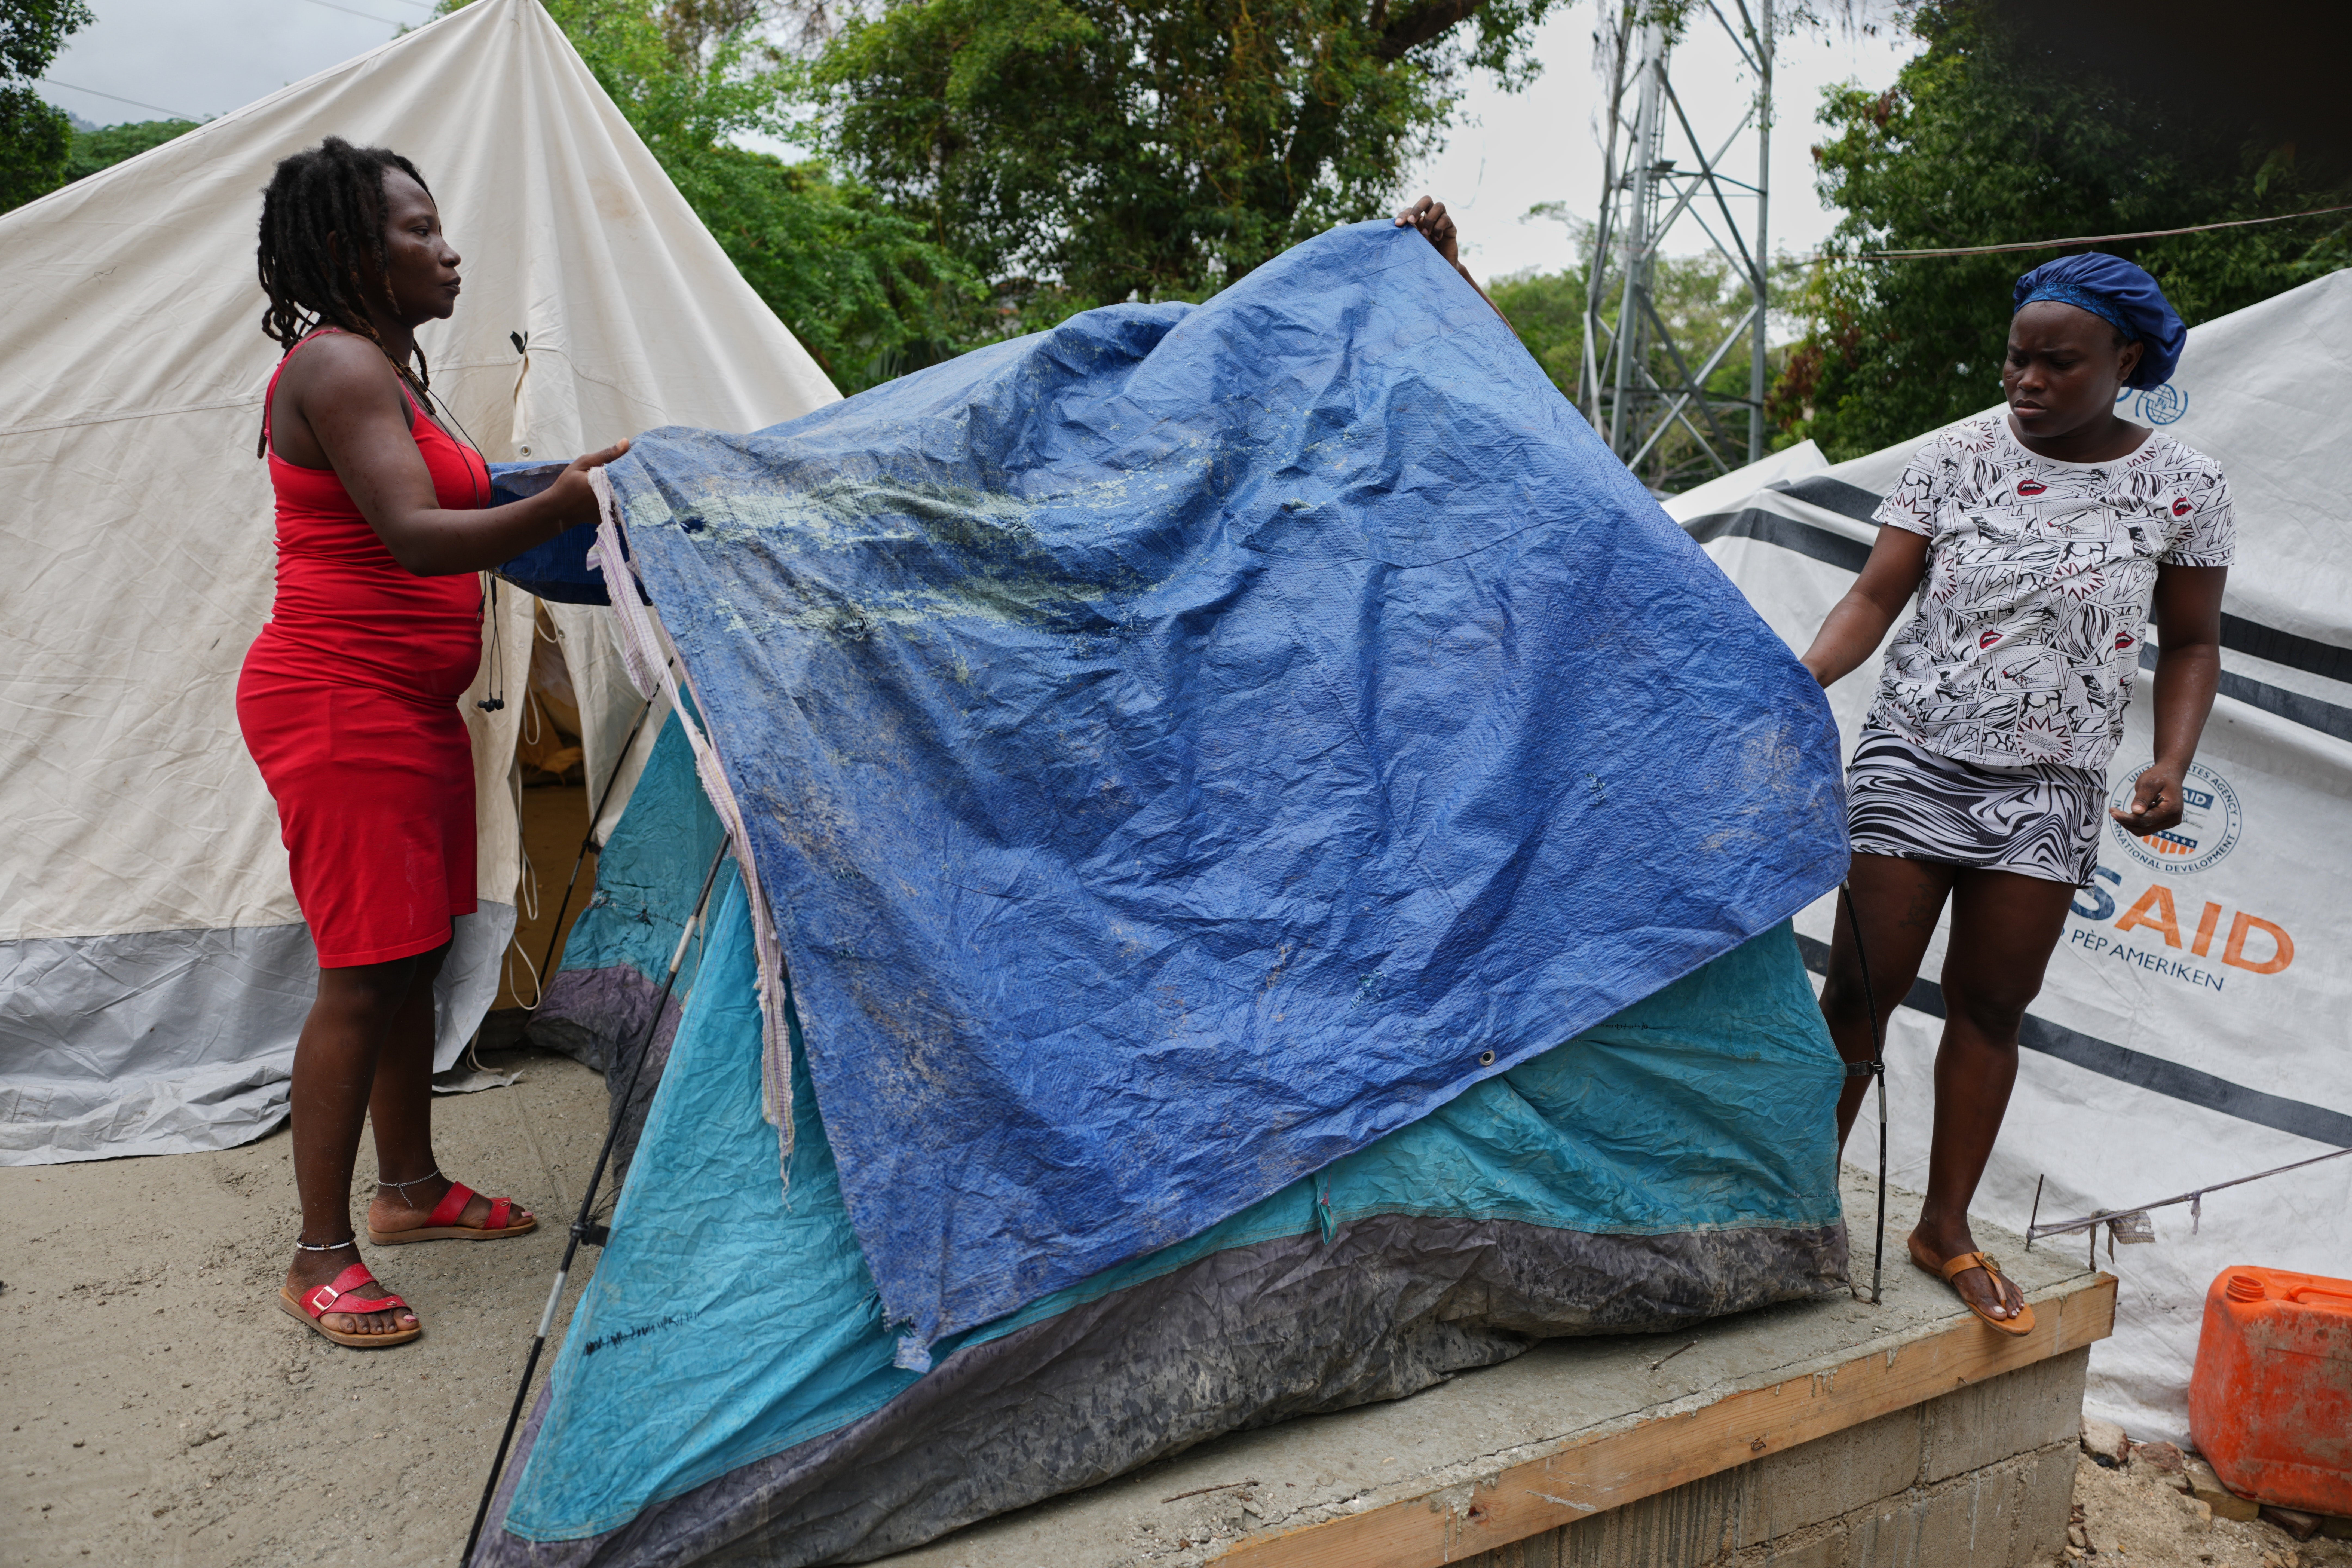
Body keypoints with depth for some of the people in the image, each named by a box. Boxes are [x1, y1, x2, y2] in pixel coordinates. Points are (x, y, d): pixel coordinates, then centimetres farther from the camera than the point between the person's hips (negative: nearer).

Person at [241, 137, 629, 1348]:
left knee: (415, 956, 16)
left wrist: (555, 502, 15)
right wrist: (571, 500, -39)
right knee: (364, 974, -5)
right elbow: (414, 537, -29)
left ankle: (410, 1189, 31)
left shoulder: (386, 369, 17)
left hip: (407, 705, 10)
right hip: (339, 706, -10)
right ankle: (320, 1259, 7)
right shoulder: (337, 367, -15)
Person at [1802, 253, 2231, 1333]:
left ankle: (1947, 1229, 21)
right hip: (1913, 763, -1)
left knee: (1991, 1006, 7)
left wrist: (2172, 767, -6)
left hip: (2049, 790, 1)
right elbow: (1874, 598, -4)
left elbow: (2191, 645, 9)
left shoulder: (2182, 490, 1)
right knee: (1861, 989, -1)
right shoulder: (1956, 458, -2)